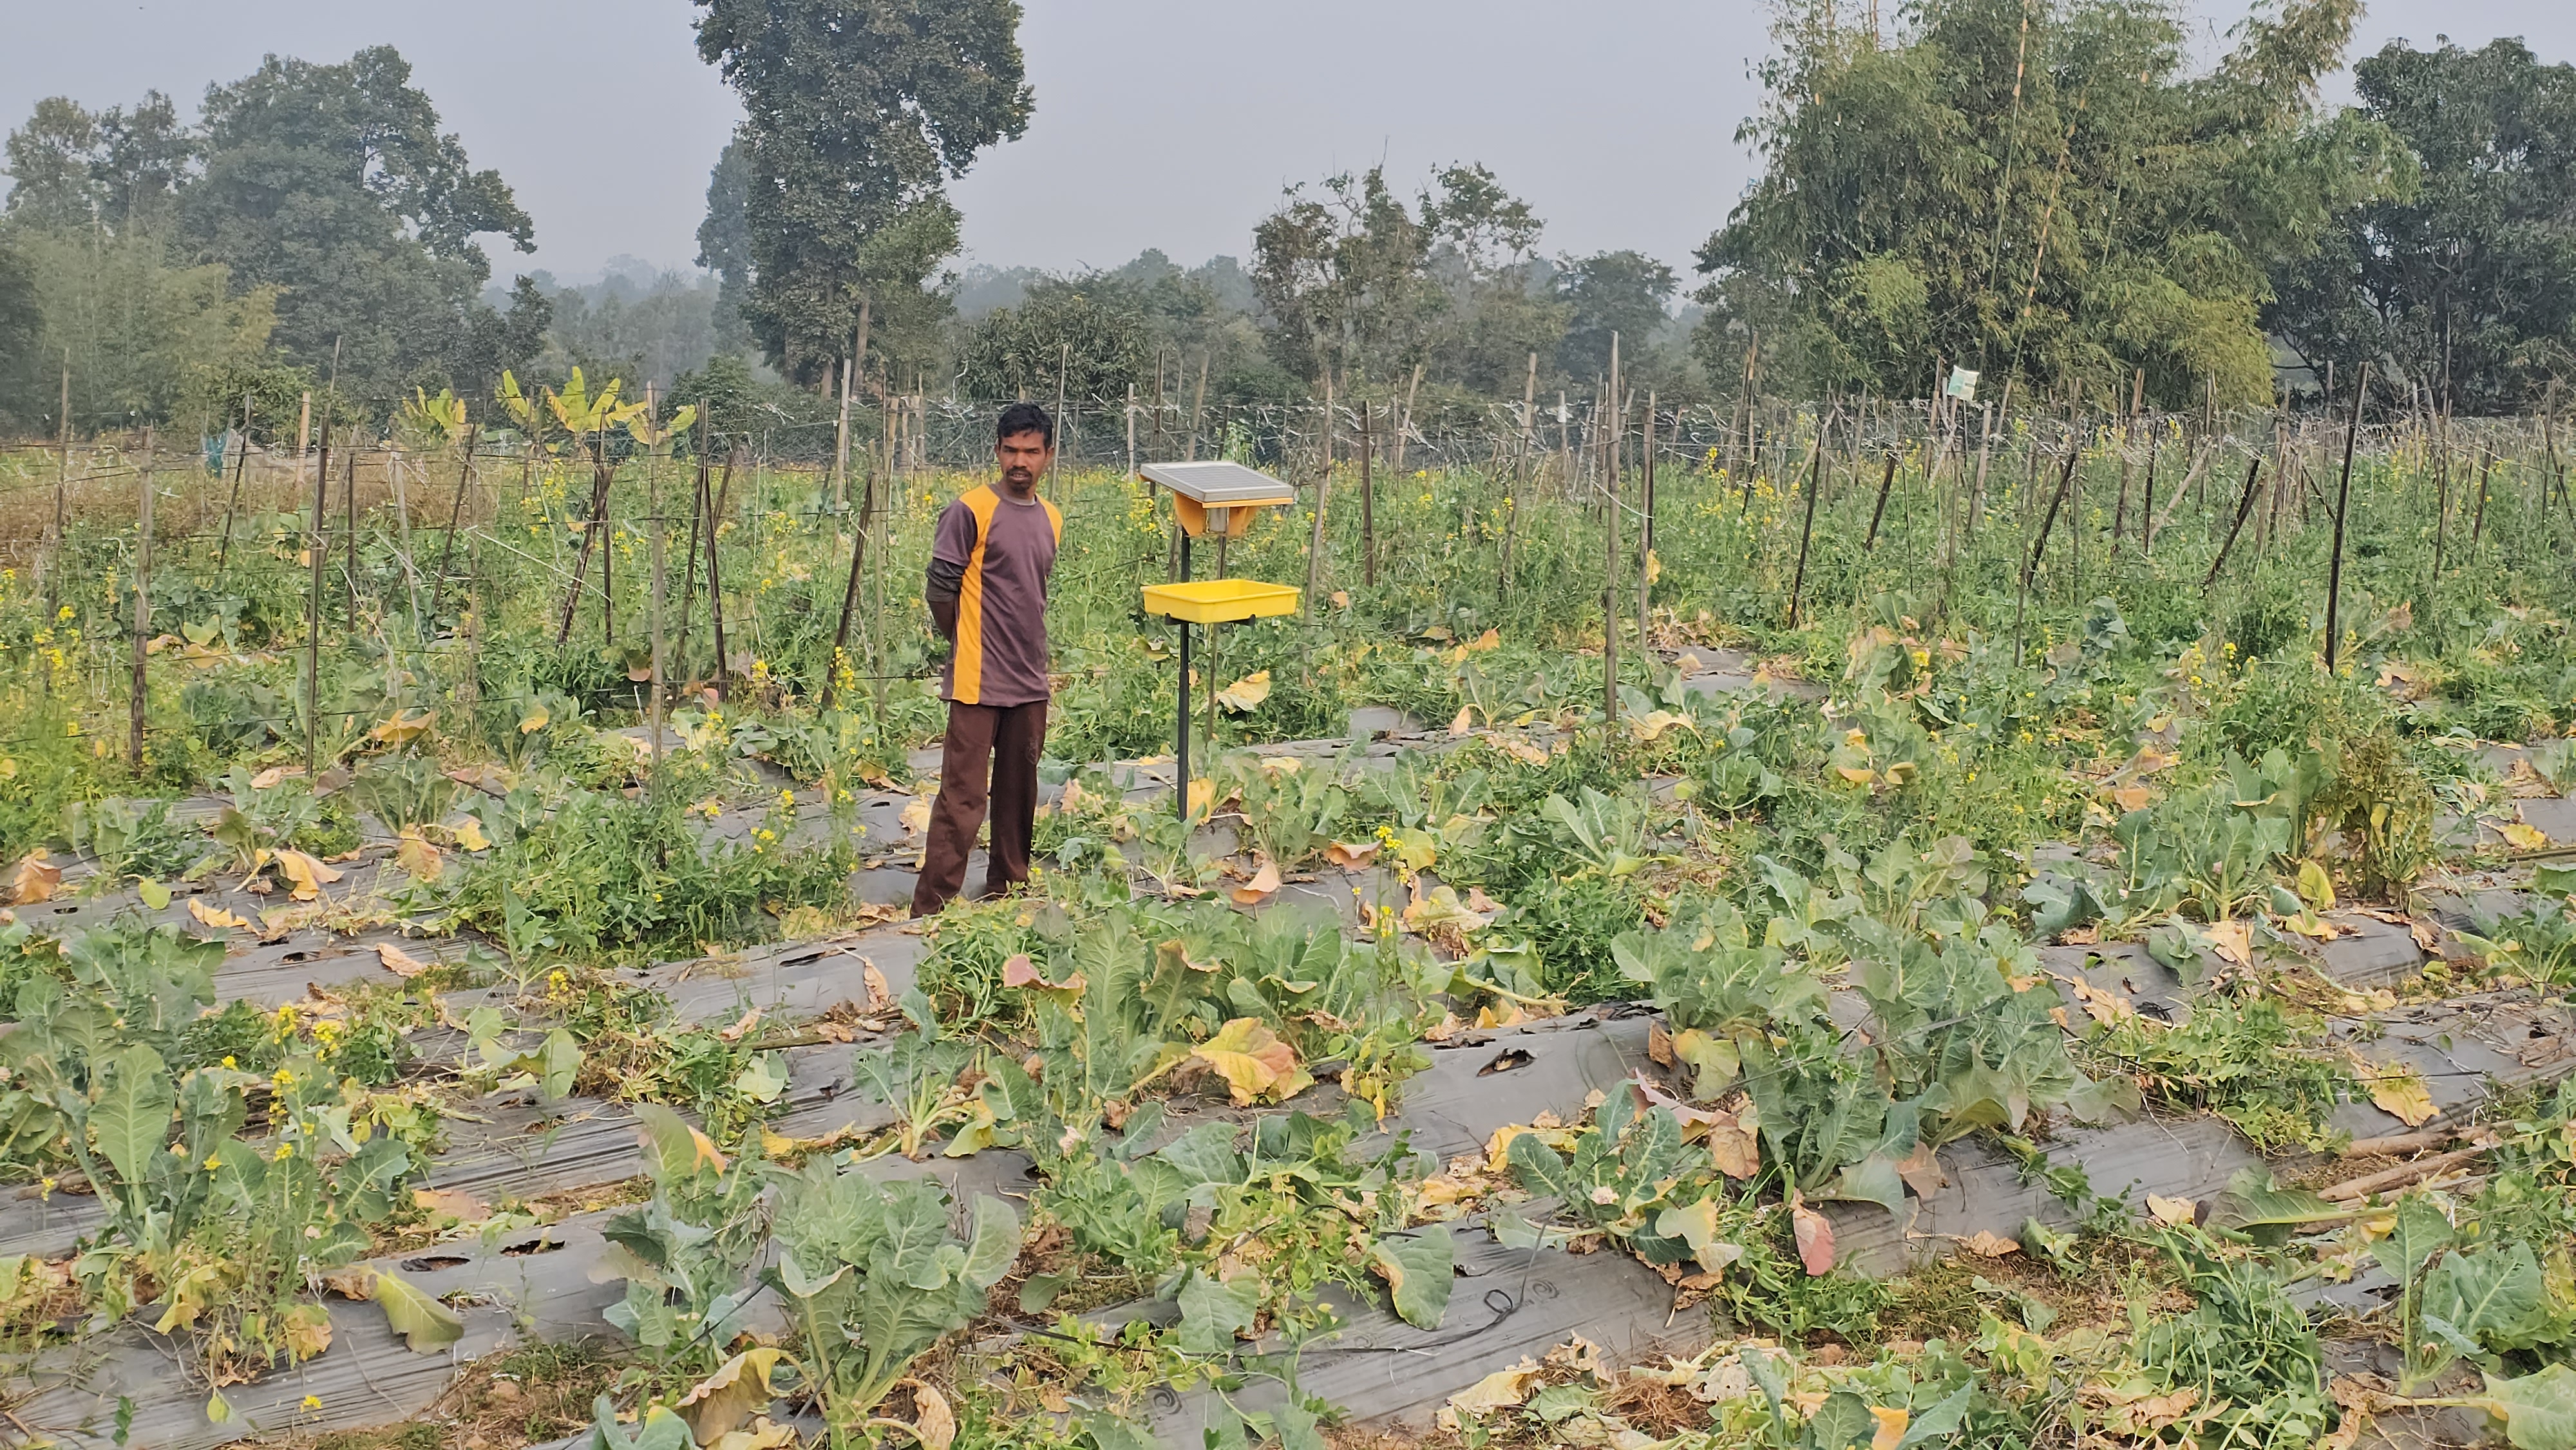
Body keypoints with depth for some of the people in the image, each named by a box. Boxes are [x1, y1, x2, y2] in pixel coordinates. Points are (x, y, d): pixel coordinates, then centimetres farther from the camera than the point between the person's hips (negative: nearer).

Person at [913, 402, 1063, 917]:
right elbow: (939, 588, -7)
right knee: (962, 798, -7)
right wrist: (971, 649, 3)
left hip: (1030, 682, 6)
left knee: (1019, 792, 15)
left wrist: (1025, 652, 14)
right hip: (978, 682, -6)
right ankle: (932, 908, -2)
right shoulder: (970, 510, -10)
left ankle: (1009, 889, 28)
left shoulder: (1051, 519, 10)